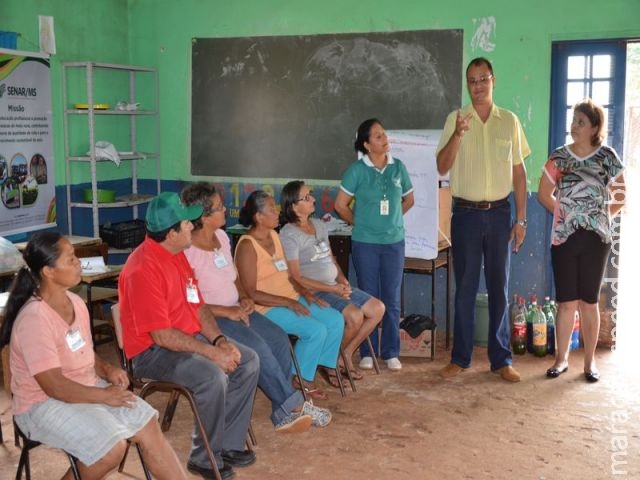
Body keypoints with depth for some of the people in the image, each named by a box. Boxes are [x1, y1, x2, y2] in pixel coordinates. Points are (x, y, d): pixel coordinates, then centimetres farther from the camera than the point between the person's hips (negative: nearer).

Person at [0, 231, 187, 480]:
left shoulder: (75, 302, 3)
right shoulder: (33, 319, -24)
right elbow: (54, 386, -26)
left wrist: (107, 369, -3)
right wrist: (105, 395, -19)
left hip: (88, 388, 8)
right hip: (44, 404, -8)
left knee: (148, 425, -5)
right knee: (113, 447, -23)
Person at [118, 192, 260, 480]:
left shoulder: (177, 254, 6)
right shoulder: (143, 269, -24)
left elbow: (198, 306, 11)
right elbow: (162, 335, -26)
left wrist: (219, 340, -5)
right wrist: (212, 352, -23)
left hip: (189, 338, 10)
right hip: (152, 352, -9)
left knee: (248, 361, 1)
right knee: (213, 377, -30)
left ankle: (228, 444, 8)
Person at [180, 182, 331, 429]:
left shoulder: (221, 236, 8)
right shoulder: (187, 250, -18)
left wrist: (243, 298, 1)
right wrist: (227, 311, -21)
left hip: (235, 310, 8)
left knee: (279, 339, -12)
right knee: (256, 346, -27)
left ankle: (283, 413, -7)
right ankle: (294, 405, -13)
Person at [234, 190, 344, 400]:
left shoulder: (274, 235, 11)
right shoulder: (247, 246, -16)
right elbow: (251, 293, -19)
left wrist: (305, 293, 0)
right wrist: (288, 302, -21)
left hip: (292, 299, 8)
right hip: (268, 308, -8)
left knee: (336, 320, -4)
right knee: (316, 330, -23)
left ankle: (324, 366, 13)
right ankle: (301, 380, -3)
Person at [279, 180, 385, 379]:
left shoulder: (319, 225, 13)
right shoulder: (288, 235, -12)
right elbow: (295, 278, -16)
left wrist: (342, 279, -1)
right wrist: (332, 289, -19)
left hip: (335, 287, 9)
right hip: (312, 293, -9)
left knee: (378, 309, -3)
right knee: (355, 316, -27)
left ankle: (346, 354, 7)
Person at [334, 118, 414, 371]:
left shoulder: (398, 167, 2)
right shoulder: (357, 170, -8)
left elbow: (408, 200, 16)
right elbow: (341, 204, -2)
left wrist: (391, 219, 11)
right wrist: (360, 223, 5)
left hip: (394, 242, 2)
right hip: (365, 243, -2)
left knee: (392, 300, 7)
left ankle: (391, 353, 18)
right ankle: (367, 352, 18)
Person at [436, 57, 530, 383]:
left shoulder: (510, 121, 5)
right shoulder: (455, 119, 0)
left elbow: (519, 172, 7)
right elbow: (442, 168, -6)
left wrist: (521, 219, 3)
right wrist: (457, 135, -22)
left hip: (499, 213, 1)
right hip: (466, 213, -1)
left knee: (499, 288, 7)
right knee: (465, 289, 6)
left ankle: (501, 359, 17)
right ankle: (460, 358, 16)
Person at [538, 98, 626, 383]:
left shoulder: (607, 158, -1)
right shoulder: (559, 157, 2)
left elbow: (619, 198, 7)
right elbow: (544, 194, 11)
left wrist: (598, 217, 5)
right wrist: (564, 213, 8)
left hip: (595, 239, -1)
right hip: (564, 238, 1)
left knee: (589, 302, 6)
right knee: (566, 302, 3)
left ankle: (590, 360, 17)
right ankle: (561, 358, 15)